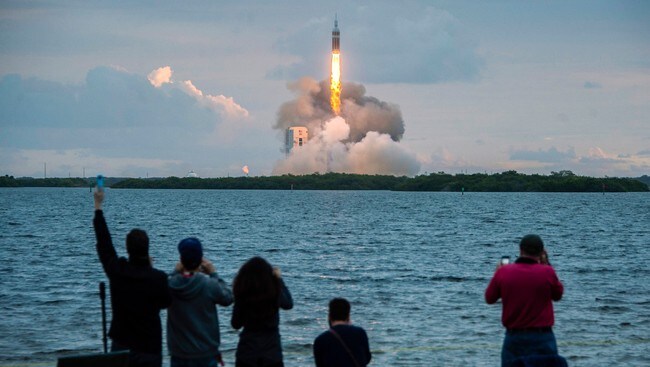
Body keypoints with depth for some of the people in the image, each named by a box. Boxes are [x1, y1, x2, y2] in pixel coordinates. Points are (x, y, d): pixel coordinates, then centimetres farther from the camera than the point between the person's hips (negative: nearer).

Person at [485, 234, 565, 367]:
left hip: (513, 337, 2)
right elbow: (558, 295, 9)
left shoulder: (503, 272, -5)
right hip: (542, 337, -2)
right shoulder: (547, 272, -11)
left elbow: (489, 298, 9)